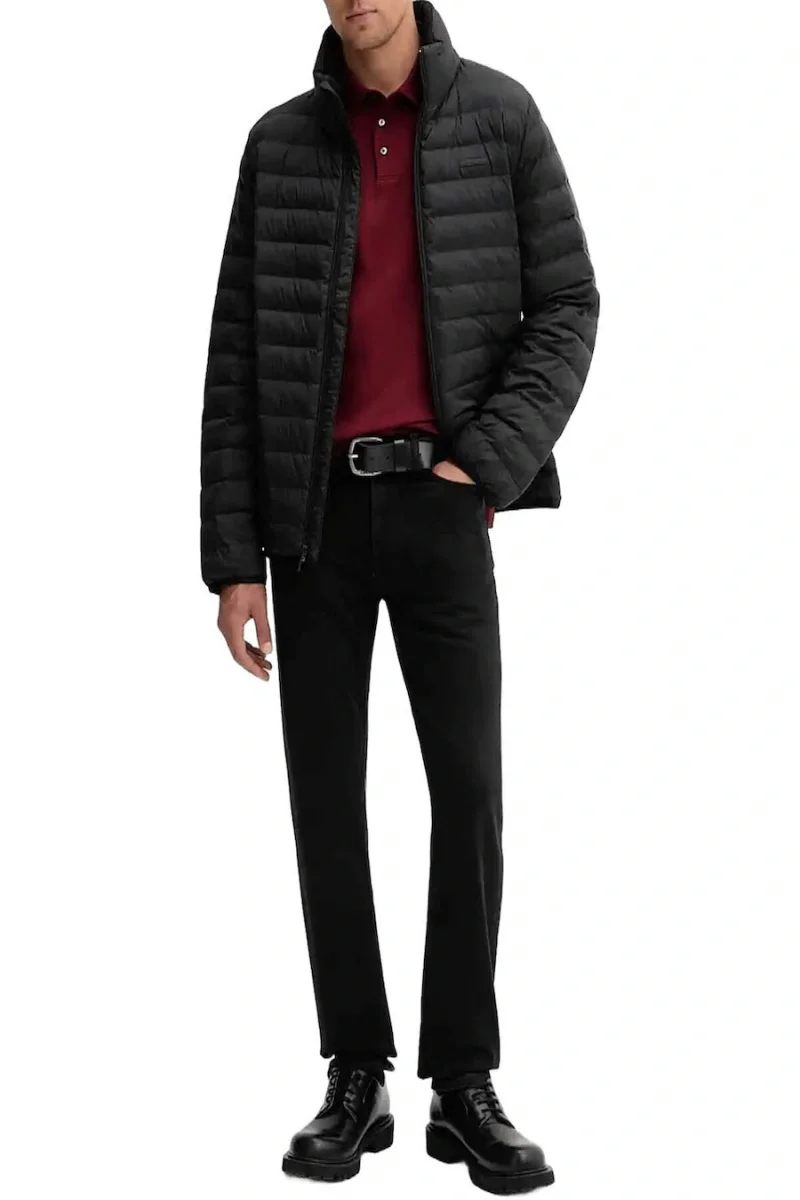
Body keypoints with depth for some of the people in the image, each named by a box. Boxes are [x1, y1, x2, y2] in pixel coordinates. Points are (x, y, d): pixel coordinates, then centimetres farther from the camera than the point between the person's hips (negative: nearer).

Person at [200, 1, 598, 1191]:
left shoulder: (501, 115, 3)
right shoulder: (279, 144, 7)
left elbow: (567, 312, 1)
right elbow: (238, 362, 4)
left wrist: (485, 467, -13)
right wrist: (233, 559, -2)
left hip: (439, 511, -1)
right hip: (316, 514, 2)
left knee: (468, 788, -8)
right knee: (326, 794, 0)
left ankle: (464, 1087, 4)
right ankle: (356, 1080, 10)